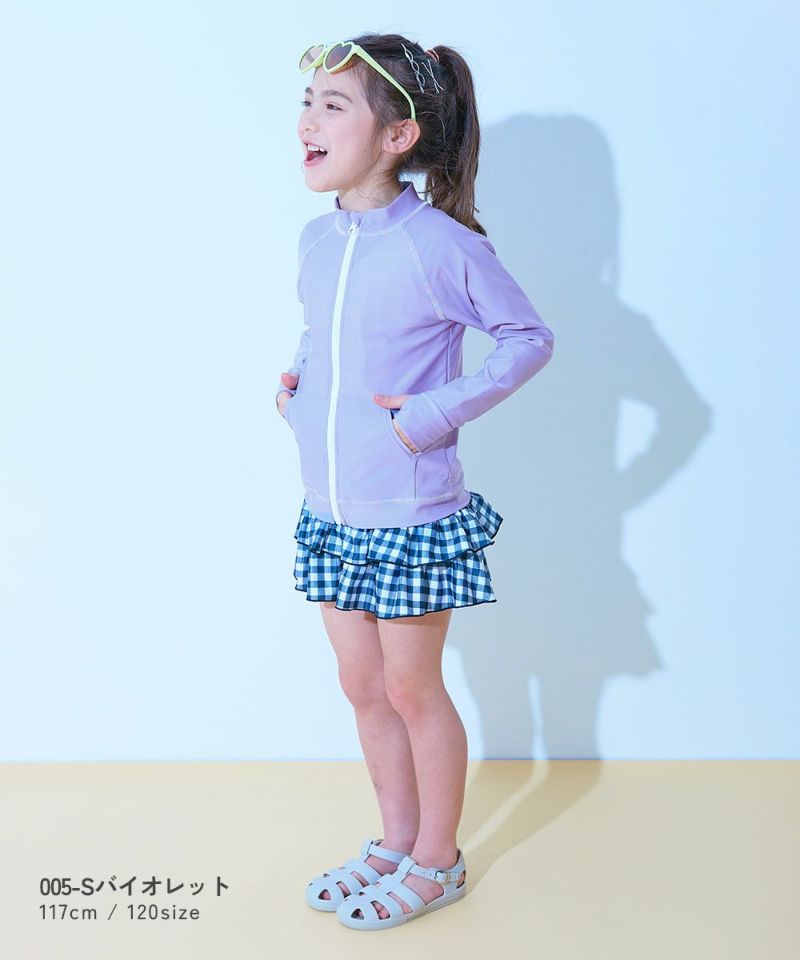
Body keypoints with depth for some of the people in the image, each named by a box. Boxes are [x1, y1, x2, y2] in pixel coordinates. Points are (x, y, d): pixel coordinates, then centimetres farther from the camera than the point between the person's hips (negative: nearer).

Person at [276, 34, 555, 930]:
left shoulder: (440, 245, -17)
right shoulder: (316, 238, 3)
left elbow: (529, 337, -8)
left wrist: (437, 411, -16)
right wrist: (294, 379, 2)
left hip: (412, 517, -6)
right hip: (330, 514, 6)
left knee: (411, 689, 8)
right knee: (362, 686, 17)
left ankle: (437, 862, 30)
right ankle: (396, 842, 38)